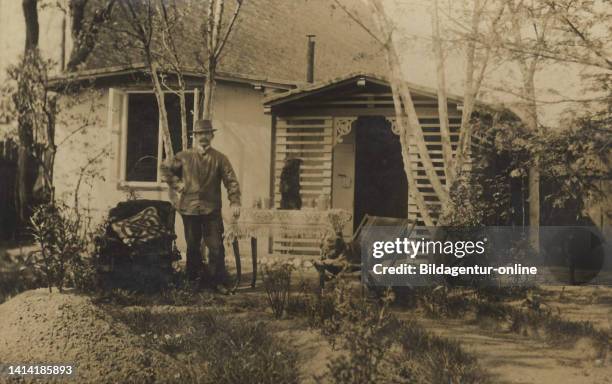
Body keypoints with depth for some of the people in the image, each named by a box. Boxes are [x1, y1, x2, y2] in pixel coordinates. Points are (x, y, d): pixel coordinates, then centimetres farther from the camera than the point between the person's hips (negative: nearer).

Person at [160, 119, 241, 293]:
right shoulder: (184, 156, 3)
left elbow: (231, 181, -4)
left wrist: (235, 202, -16)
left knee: (216, 246, -4)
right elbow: (165, 168, 14)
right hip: (189, 208, 1)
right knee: (192, 246, 13)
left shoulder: (219, 158, 1)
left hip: (212, 209, -1)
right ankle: (194, 277, 27)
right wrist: (177, 184, 4)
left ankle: (219, 281, 2)